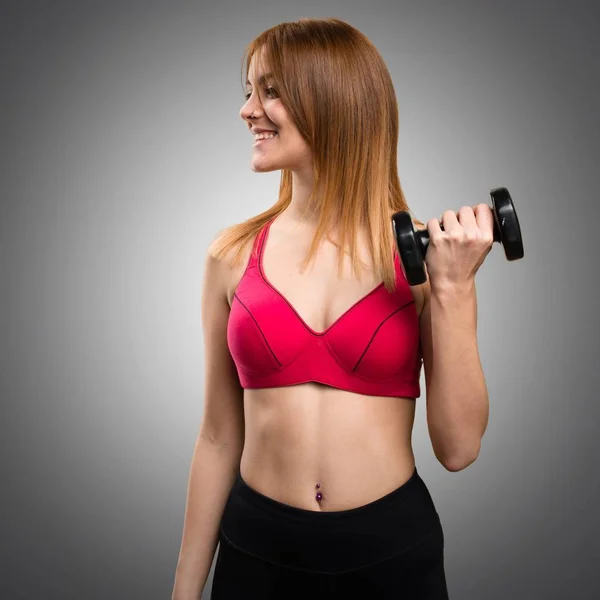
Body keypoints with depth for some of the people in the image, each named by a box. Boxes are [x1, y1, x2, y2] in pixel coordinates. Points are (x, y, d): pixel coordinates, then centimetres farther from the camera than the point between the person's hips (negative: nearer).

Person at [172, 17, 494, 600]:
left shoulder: (425, 252, -8)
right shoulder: (232, 255, -5)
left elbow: (457, 448, -8)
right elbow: (219, 438, 2)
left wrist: (454, 287, -17)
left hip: (394, 550, 0)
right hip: (255, 549, 1)